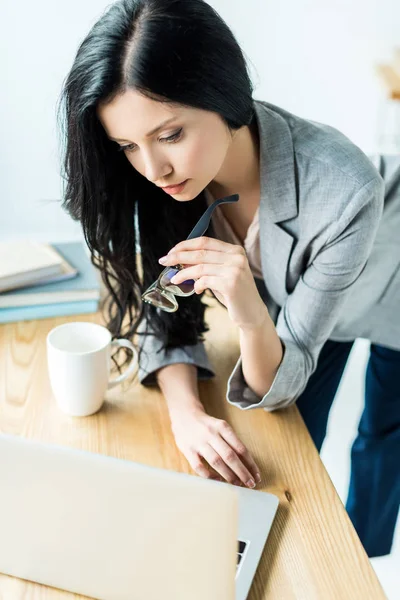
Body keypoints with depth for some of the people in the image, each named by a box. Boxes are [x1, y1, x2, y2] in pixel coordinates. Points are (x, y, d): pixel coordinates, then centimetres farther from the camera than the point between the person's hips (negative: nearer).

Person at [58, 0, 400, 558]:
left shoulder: (342, 192, -45)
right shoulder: (170, 176, -31)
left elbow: (280, 386, -35)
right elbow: (164, 313, -20)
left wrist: (252, 317, -56)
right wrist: (187, 413, -37)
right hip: (289, 298, 3)